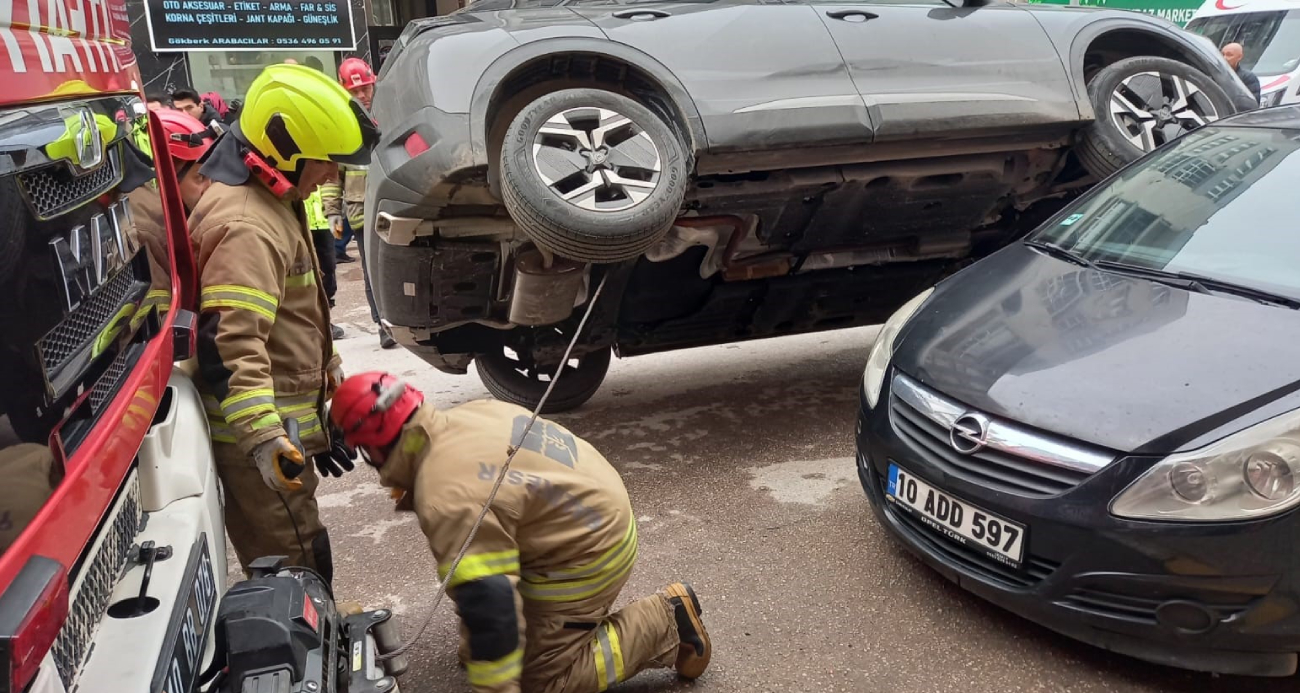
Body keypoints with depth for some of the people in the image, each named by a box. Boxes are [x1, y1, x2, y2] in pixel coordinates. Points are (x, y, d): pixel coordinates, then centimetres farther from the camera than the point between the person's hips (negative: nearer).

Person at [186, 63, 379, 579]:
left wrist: (329, 369, 29)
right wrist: (262, 436, -38)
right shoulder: (245, 225, -23)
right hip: (264, 431, -11)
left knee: (290, 562, 25)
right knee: (296, 571, -1)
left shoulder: (271, 200, 12)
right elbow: (228, 343, -32)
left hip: (282, 421, 11)